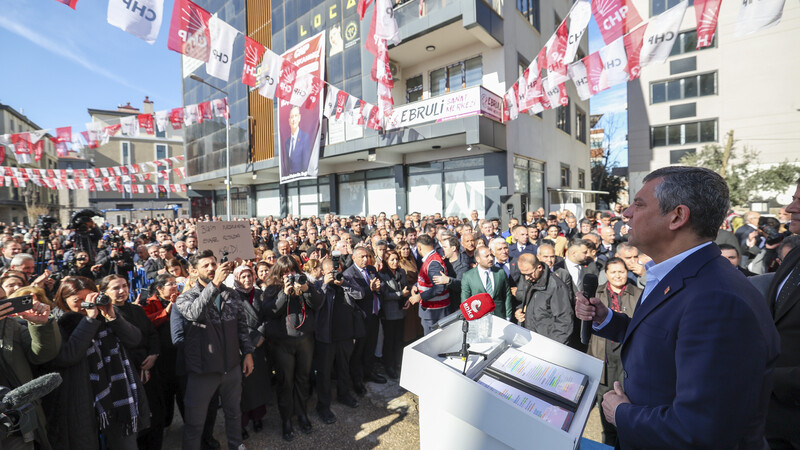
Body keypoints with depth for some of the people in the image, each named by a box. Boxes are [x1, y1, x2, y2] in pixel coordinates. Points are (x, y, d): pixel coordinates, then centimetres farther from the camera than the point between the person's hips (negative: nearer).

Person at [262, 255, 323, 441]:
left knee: (303, 377, 13)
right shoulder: (272, 288, -1)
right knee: (286, 380, 6)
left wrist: (306, 290, -21)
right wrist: (285, 293, -22)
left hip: (305, 337, 2)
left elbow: (317, 304, -5)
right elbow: (269, 311, -13)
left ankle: (302, 413, 34)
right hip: (283, 341, -2)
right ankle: (286, 420, 25)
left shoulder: (304, 283, 3)